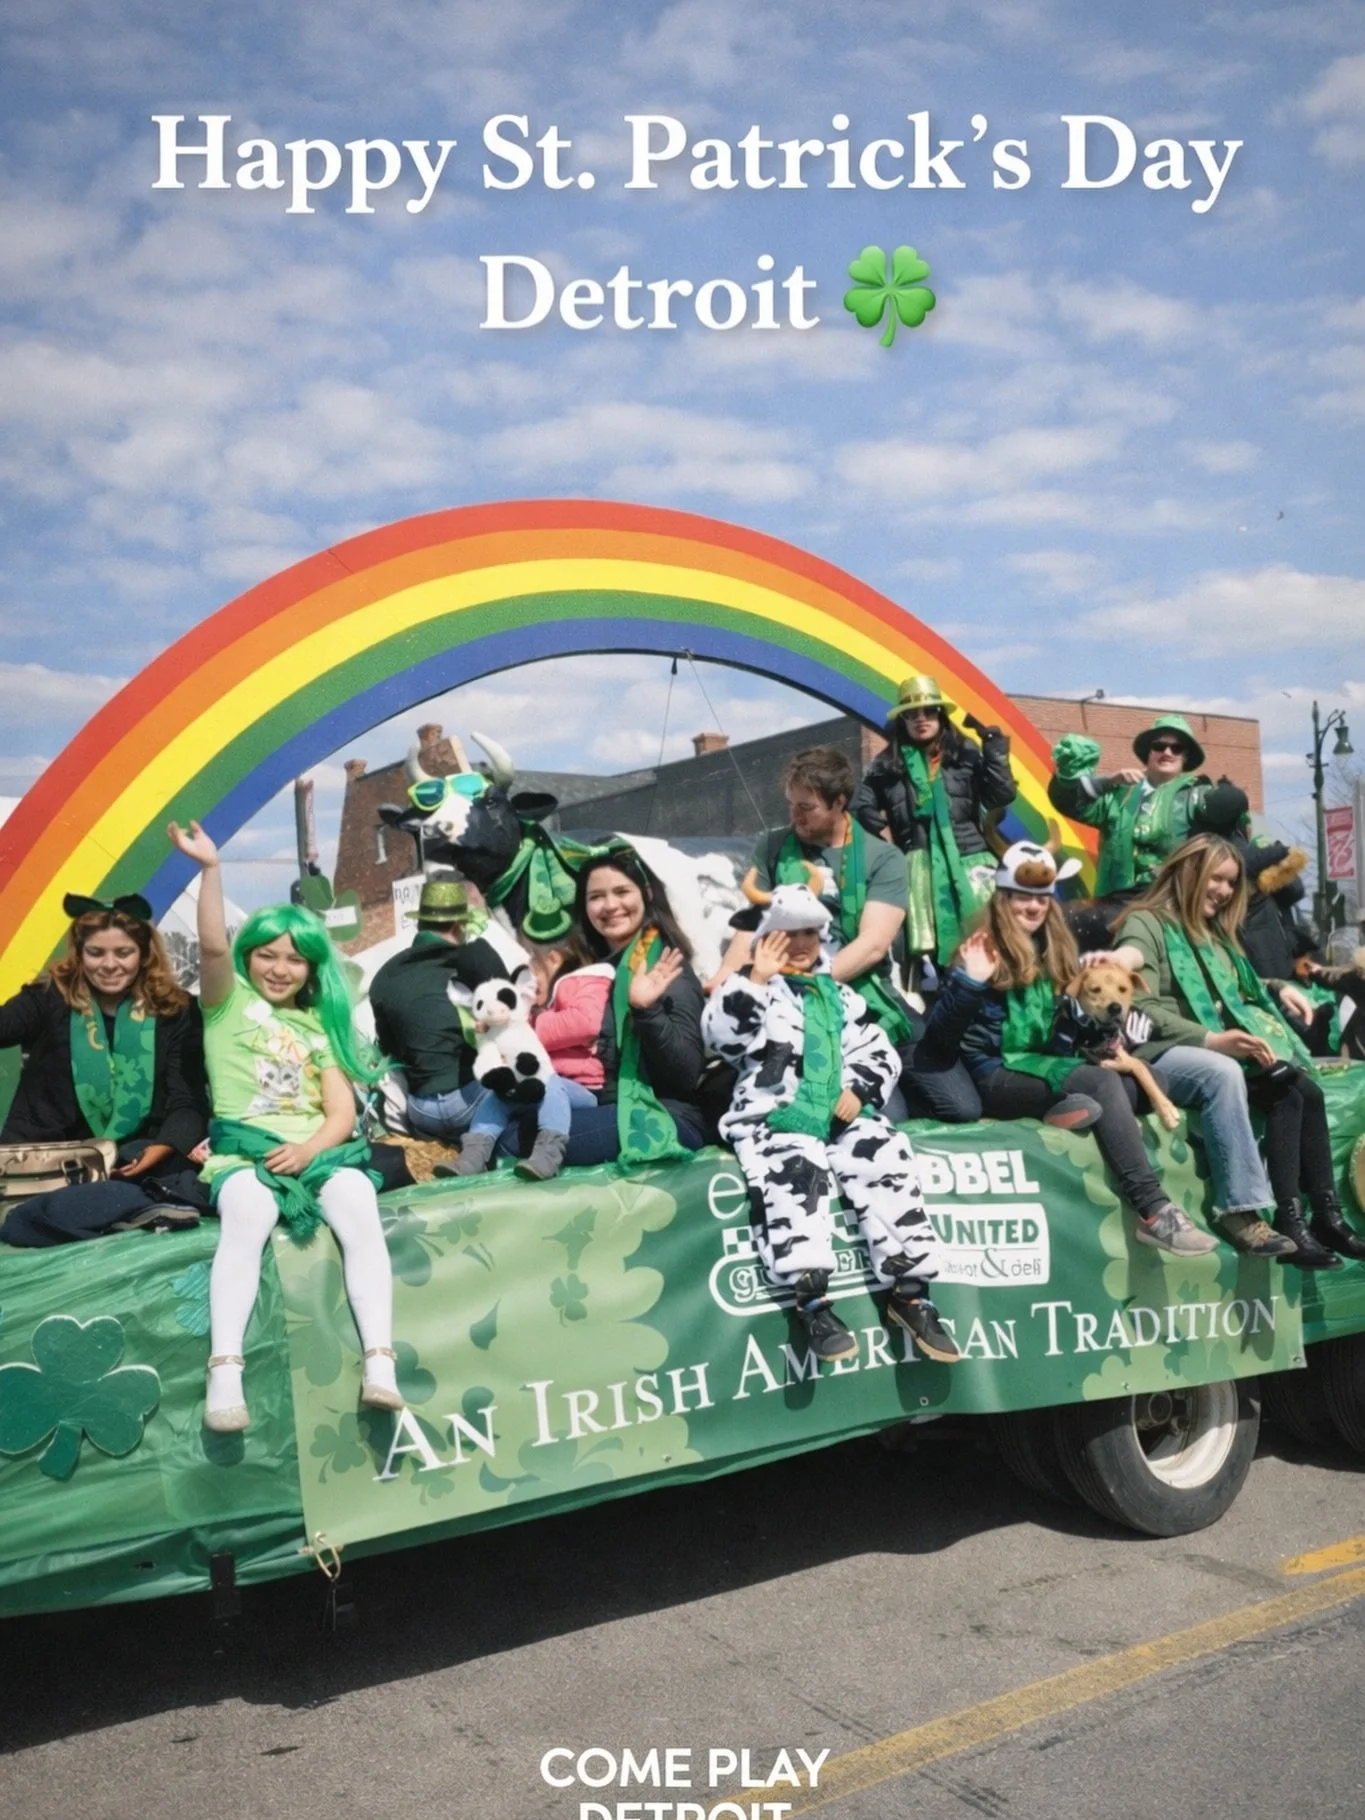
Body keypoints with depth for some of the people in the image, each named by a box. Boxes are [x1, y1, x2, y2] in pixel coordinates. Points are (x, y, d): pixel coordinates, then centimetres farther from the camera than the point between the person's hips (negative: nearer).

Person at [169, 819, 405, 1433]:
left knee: (358, 1209, -31)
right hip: (246, 1146, -2)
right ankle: (224, 1371, -43)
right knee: (247, 1216, -37)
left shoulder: (319, 1026, 22)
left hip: (318, 1148, 2)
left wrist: (310, 1148, -9)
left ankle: (380, 1363, -39)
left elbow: (342, 1111, 11)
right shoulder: (229, 1002, 15)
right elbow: (213, 946, -7)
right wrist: (211, 869, -17)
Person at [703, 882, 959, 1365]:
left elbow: (880, 1052, 20)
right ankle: (812, 1301, -36)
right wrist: (756, 978, -12)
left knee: (887, 1163, -20)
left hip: (841, 1113, 4)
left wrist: (859, 1090, 0)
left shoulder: (839, 995, 27)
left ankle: (909, 1293, -15)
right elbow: (720, 1034, -5)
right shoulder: (755, 989, 15)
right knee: (795, 1173, -33)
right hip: (773, 1115, -4)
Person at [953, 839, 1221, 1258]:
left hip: (1045, 1068, 7)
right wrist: (972, 982, -25)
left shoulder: (1054, 950, 17)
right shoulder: (983, 952, -3)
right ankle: (1152, 1211, -36)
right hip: (998, 1075, -6)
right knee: (1103, 1083, -31)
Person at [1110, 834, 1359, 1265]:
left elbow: (1236, 988, 32)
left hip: (1230, 1051, 8)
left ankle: (1327, 1214, -17)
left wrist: (1279, 987, 11)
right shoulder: (1147, 924, -5)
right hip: (1180, 1054, -7)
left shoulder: (1214, 930, 24)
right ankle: (1288, 1218, -25)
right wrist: (1211, 1040, -26)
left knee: (1304, 1092, -20)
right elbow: (1141, 1009, -16)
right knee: (1292, 1093, -26)